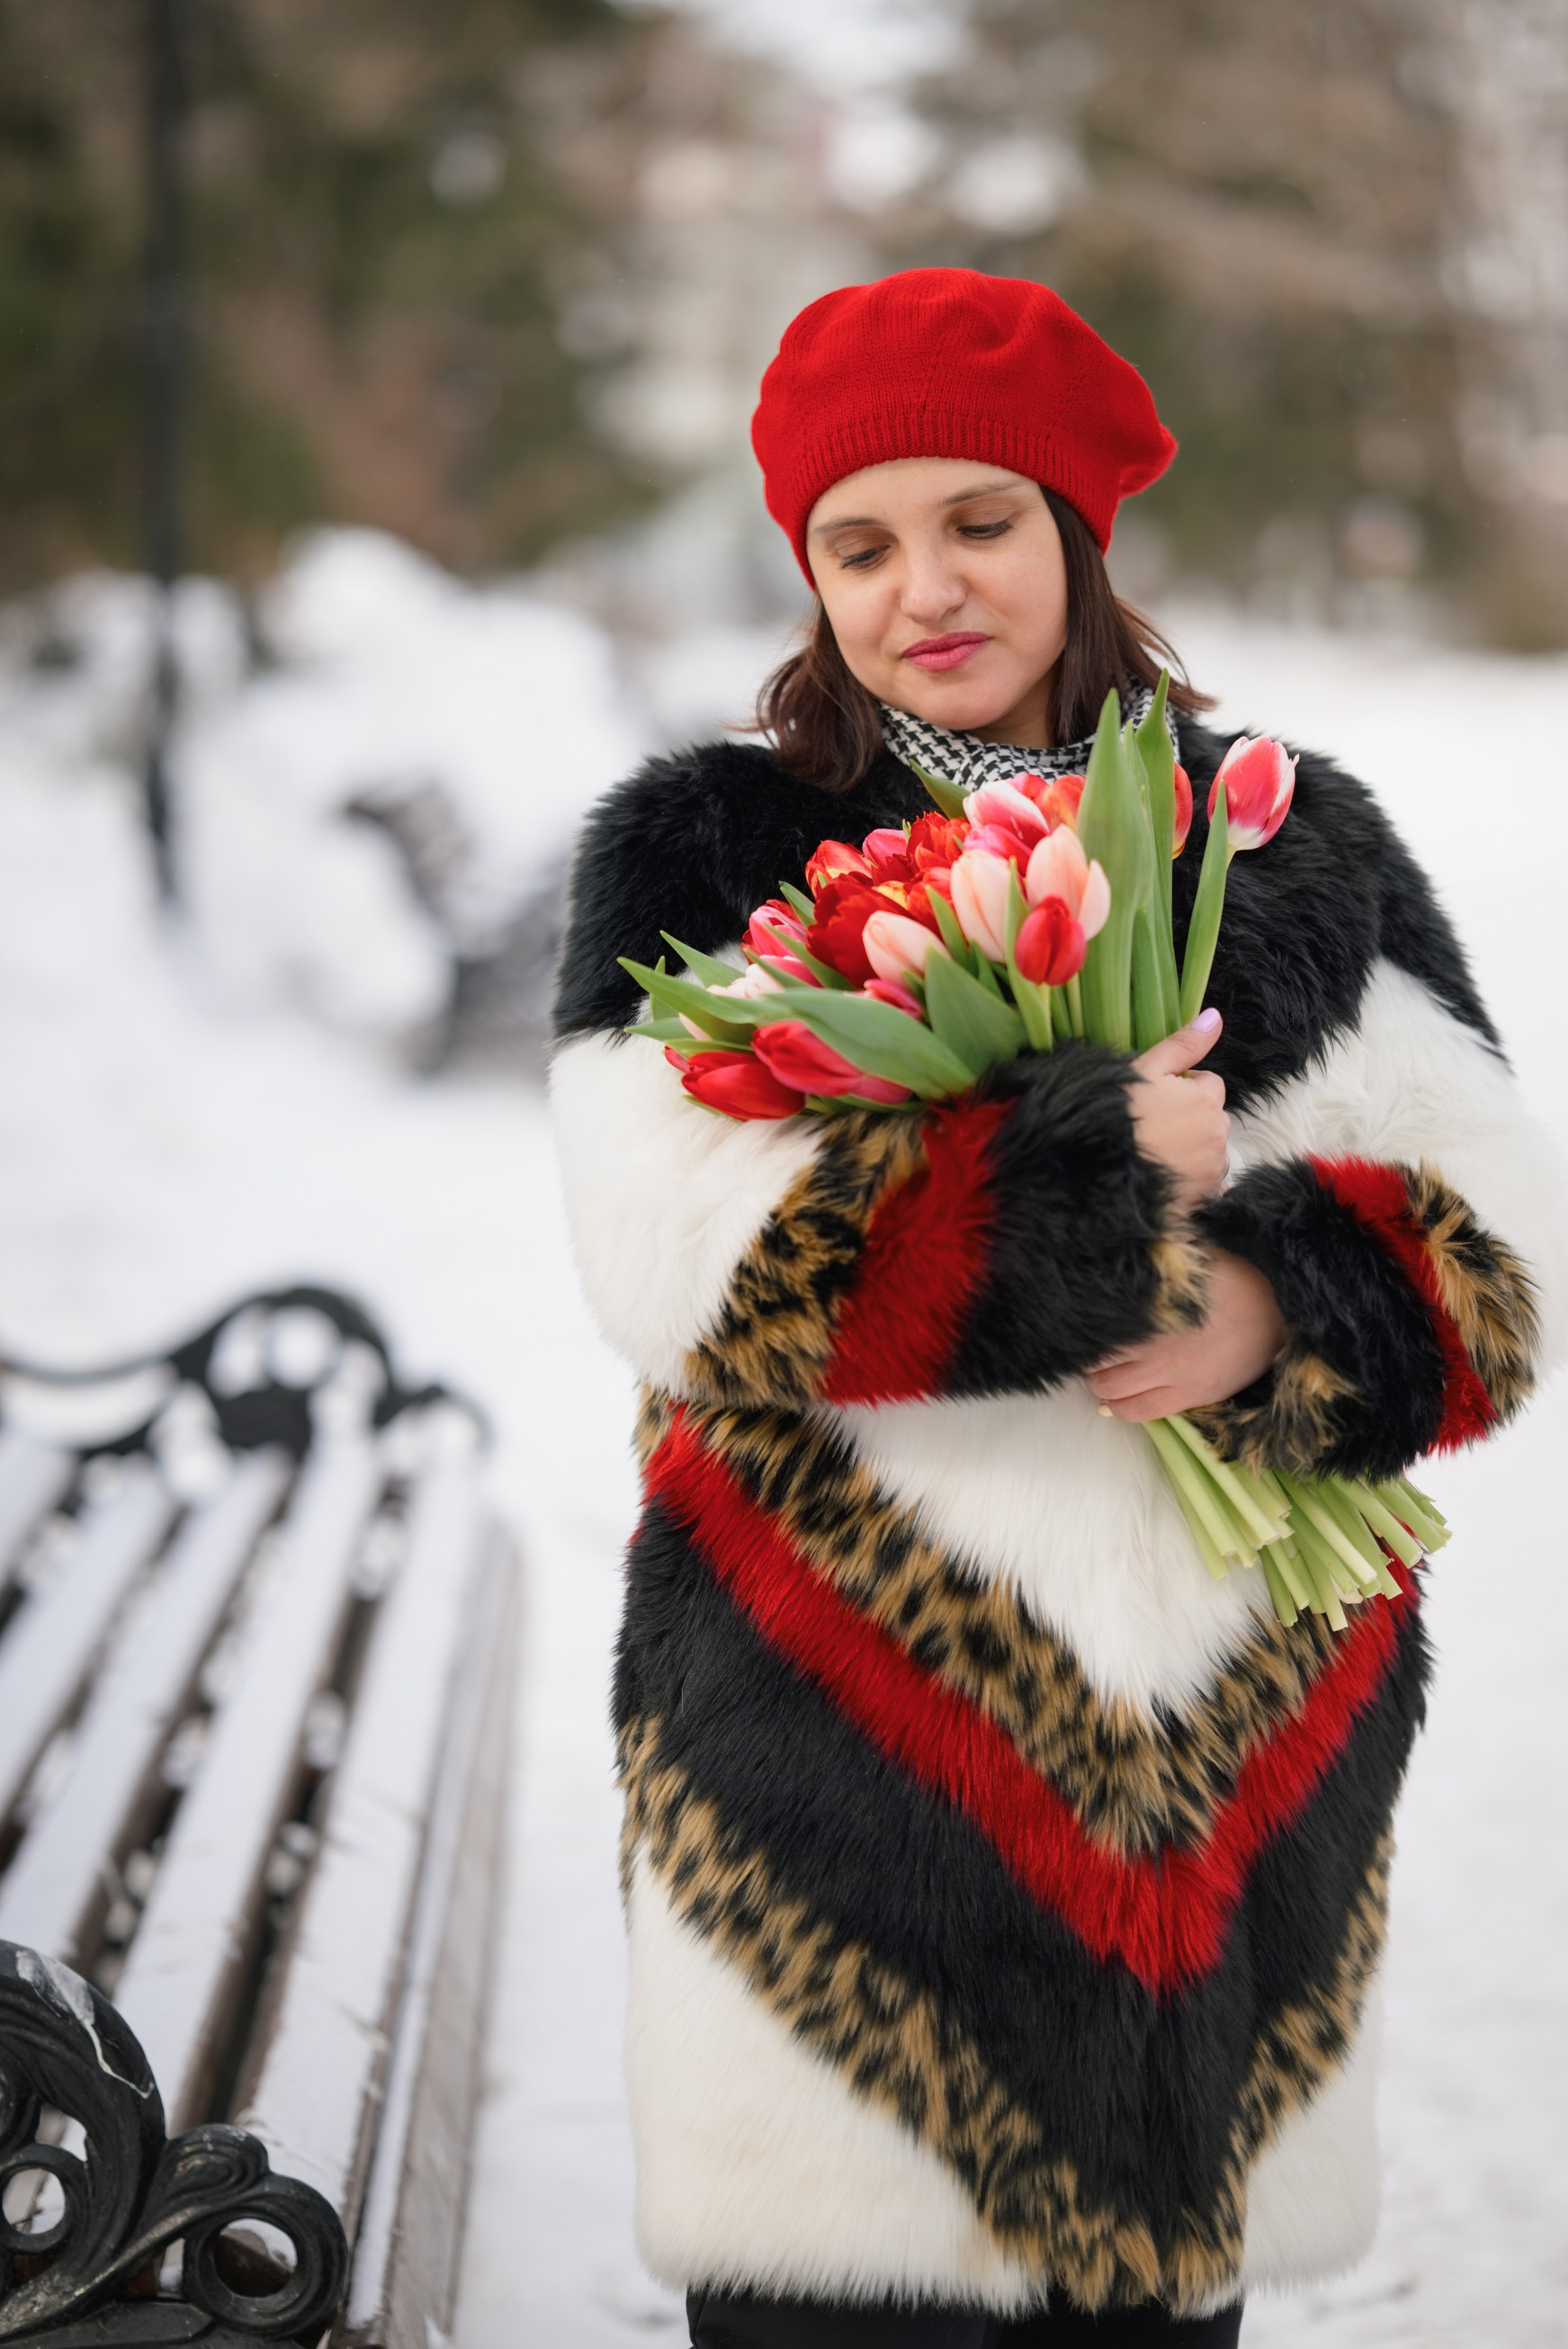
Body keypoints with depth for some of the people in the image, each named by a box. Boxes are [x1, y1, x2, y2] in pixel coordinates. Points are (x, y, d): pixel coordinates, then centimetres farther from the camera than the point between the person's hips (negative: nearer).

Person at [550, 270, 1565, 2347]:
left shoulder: (1300, 851, 11)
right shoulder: (694, 858, 4)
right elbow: (681, 1258, -11)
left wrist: (1284, 1302, -15)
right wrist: (1089, 1186, -17)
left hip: (1233, 1766, 3)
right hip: (840, 1756, -2)